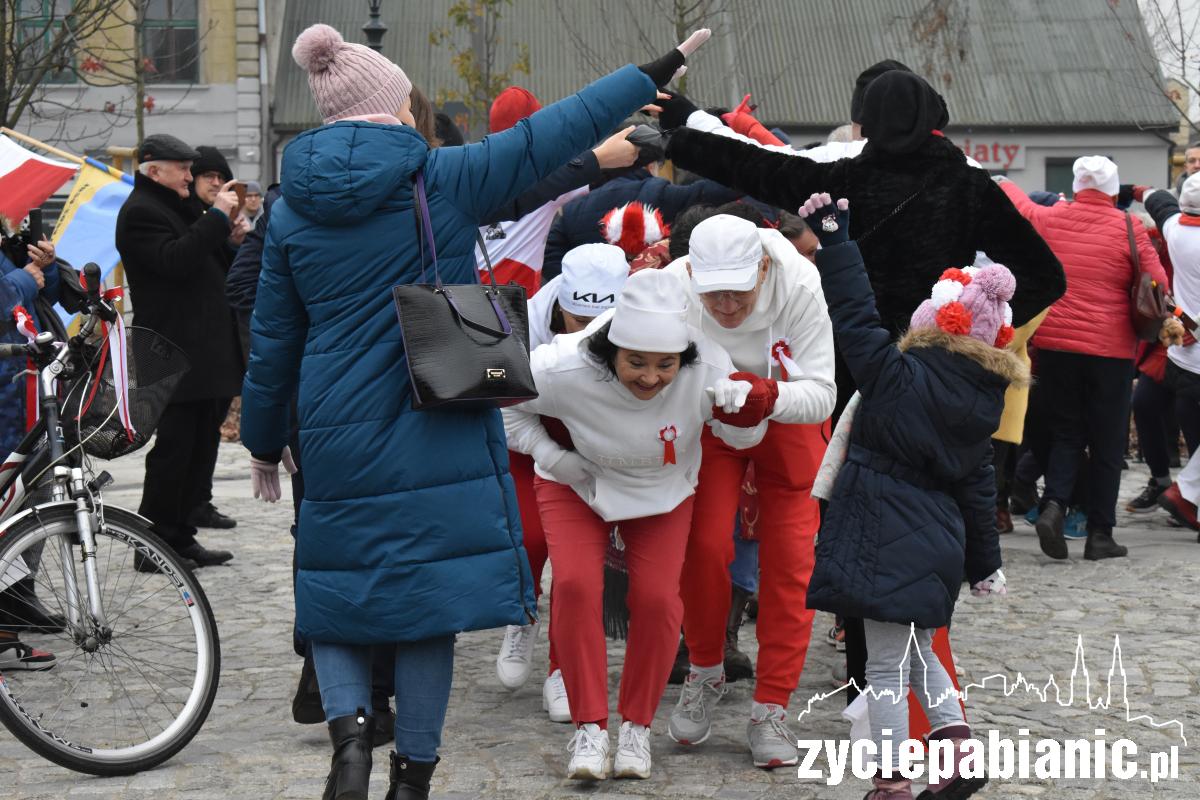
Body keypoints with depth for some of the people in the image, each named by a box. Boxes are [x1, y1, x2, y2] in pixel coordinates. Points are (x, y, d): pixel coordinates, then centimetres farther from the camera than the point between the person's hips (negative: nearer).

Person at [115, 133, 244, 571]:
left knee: (200, 449, 11)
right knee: (173, 449, -7)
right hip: (177, 358, -10)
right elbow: (175, 260, -24)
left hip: (203, 352, 10)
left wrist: (227, 223, 8)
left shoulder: (173, 207, 23)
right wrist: (217, 217, -19)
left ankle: (180, 536, 17)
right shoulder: (140, 213, -10)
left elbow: (207, 260, 23)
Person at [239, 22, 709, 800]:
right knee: (429, 598, 6)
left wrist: (264, 442, 20)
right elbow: (551, 134, -3)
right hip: (439, 438, -2)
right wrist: (659, 72, 5)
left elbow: (274, 342, 8)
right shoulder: (443, 179, -6)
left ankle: (351, 726, -9)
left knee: (339, 594, 14)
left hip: (338, 441, 2)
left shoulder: (292, 210, 2)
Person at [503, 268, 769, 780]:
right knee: (576, 585, -19)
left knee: (657, 597, -13)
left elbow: (741, 438, -15)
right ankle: (589, 728, -6)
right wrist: (546, 453, -19)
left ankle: (637, 725, 8)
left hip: (664, 491, 1)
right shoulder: (566, 369, -35)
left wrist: (745, 408, -37)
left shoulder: (706, 369, -32)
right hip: (575, 483, -1)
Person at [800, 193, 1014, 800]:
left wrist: (835, 242, -3)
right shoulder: (978, 400, 5)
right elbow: (977, 487, 12)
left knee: (886, 667, 0)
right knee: (918, 654, 23)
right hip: (939, 542, 7)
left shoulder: (900, 378, -13)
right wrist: (984, 563, 21)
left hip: (888, 541, -7)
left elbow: (856, 319, -12)